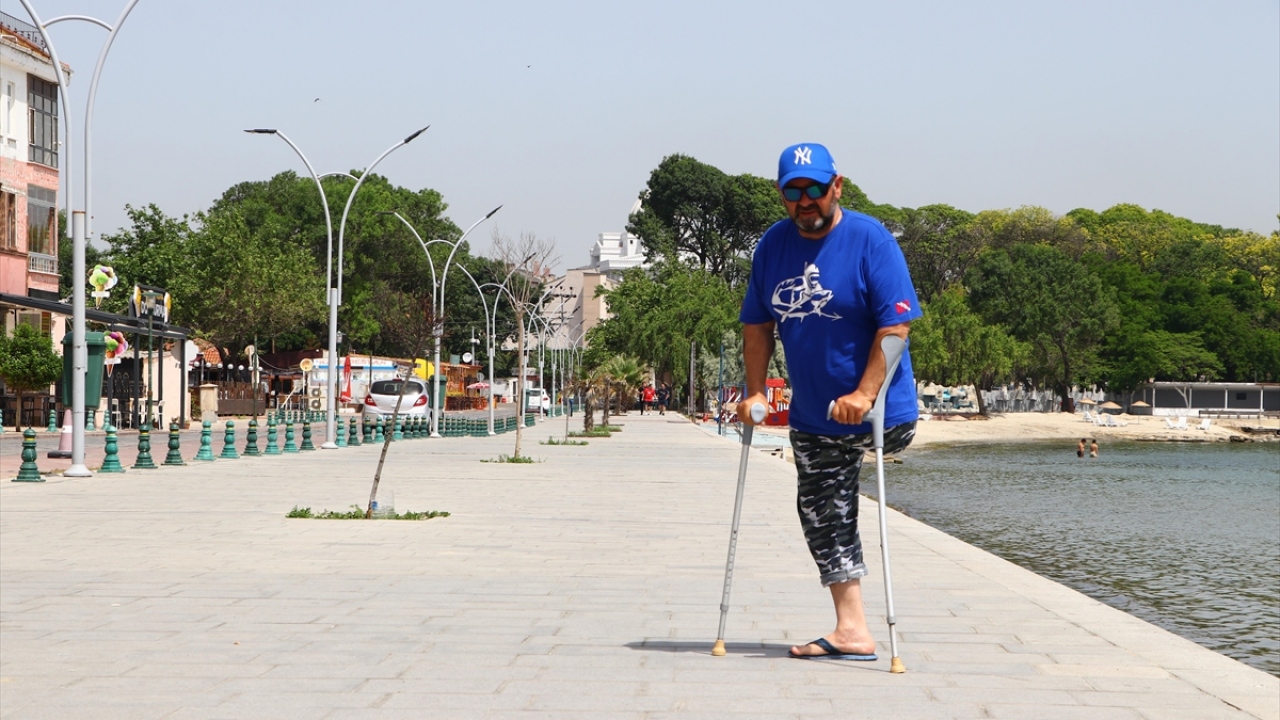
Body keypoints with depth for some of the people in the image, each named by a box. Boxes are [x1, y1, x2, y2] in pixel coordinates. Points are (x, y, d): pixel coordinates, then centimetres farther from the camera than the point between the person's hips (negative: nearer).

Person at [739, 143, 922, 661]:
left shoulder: (870, 239, -14)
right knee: (822, 518, 7)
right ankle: (852, 631, 14)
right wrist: (755, 391, 0)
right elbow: (757, 325, 10)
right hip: (812, 418, 6)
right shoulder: (773, 246, 3)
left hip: (876, 414, -6)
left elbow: (896, 324, -20)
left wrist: (865, 394, -27)